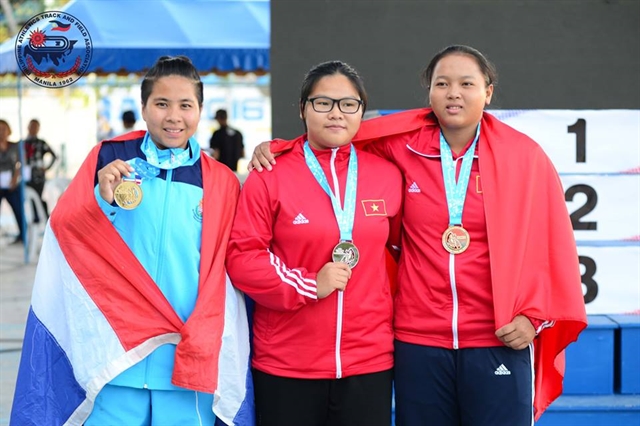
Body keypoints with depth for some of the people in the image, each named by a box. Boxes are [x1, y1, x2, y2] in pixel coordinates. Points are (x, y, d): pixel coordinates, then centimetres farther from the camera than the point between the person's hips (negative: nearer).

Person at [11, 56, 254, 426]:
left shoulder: (221, 183, 7)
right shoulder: (109, 157, 4)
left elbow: (225, 275, 8)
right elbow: (63, 229, 2)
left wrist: (201, 343, -3)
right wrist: (103, 200, -16)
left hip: (188, 360, 1)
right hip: (115, 351, -1)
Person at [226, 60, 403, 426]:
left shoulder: (388, 176, 5)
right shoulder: (271, 176, -3)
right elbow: (241, 257, -6)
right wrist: (308, 285, -14)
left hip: (370, 360, 2)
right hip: (286, 364, -2)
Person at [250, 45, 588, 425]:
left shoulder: (524, 155, -1)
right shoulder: (402, 146, 1)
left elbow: (551, 244, 1)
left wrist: (535, 315, -5)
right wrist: (276, 149, 4)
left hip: (501, 341, -1)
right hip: (418, 342, 1)